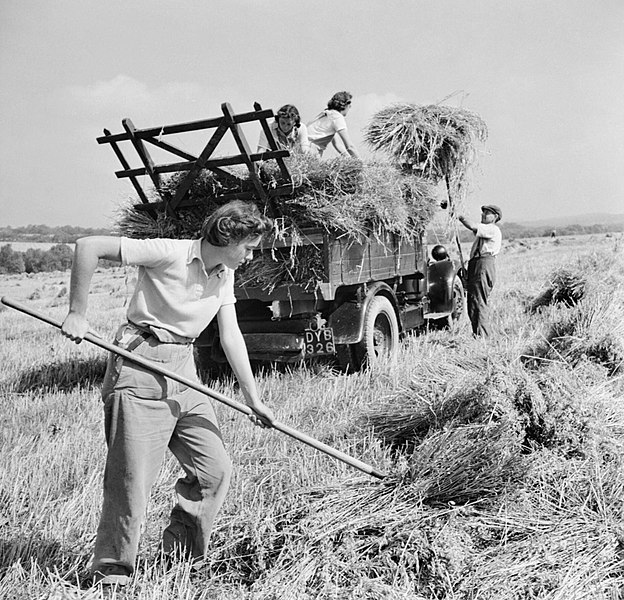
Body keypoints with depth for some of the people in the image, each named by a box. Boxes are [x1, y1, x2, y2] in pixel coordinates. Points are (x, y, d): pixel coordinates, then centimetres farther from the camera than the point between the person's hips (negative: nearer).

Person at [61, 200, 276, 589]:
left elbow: (231, 335, 7)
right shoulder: (169, 253, -15)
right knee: (132, 477, -4)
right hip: (141, 368, -7)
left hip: (184, 370, 8)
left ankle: (179, 557, 23)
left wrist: (253, 398, 3)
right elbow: (89, 247, -16)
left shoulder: (225, 275, 9)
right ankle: (111, 572, 15)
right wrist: (78, 313, -15)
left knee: (215, 469, 6)